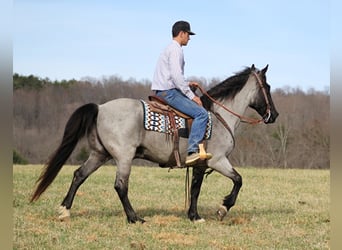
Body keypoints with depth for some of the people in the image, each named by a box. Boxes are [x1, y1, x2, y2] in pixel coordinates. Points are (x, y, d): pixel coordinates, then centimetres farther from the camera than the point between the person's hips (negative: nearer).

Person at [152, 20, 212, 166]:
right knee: (201, 113, -20)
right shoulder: (175, 49, -11)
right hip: (168, 92, -11)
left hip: (162, 92, 11)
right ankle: (192, 152, -30)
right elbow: (176, 76, -21)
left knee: (199, 112, 25)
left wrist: (187, 84, 19)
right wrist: (191, 96, -16)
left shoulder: (170, 49, 22)